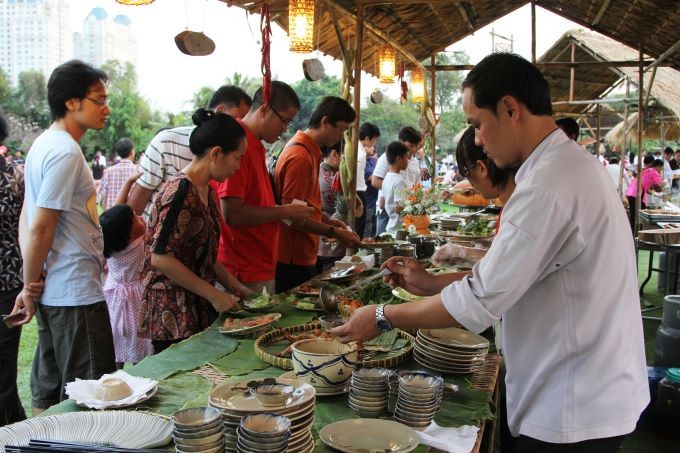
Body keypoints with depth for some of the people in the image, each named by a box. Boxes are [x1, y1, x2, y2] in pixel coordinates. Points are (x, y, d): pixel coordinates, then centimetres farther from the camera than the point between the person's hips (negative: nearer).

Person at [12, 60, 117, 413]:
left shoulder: (44, 144, 13)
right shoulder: (66, 152, -17)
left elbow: (27, 221, 13)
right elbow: (40, 229, -19)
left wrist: (32, 285, 9)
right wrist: (30, 288, -8)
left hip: (54, 291, 10)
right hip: (76, 293, -10)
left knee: (49, 394, 18)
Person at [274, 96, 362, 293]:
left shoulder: (310, 151, 11)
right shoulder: (300, 157, -19)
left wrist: (330, 222, 8)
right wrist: (334, 233, -16)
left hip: (304, 255, 10)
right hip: (293, 260, -10)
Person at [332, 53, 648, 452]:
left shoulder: (550, 184, -26)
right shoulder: (571, 165, 7)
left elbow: (481, 300, -24)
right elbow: (508, 275, 13)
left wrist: (384, 318, -12)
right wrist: (432, 283, 10)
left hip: (574, 415, -9)